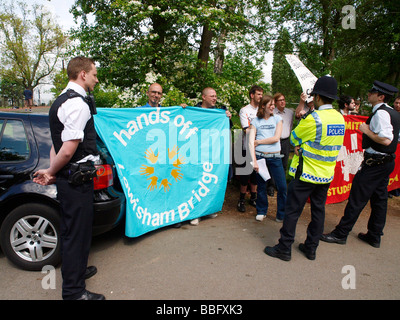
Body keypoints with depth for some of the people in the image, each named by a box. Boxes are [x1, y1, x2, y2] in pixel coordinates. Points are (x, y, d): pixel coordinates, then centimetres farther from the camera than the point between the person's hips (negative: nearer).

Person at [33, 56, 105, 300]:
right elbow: (67, 150, -23)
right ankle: (74, 291, 19)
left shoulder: (63, 100, 15)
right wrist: (52, 171, -7)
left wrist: (52, 172, 7)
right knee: (76, 232, 2)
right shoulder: (78, 103, -19)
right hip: (77, 179, -10)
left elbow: (58, 144, 14)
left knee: (74, 230, 24)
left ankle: (77, 271, 45)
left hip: (69, 178, 10)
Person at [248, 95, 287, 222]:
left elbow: (276, 138, -4)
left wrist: (259, 141, -3)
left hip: (275, 157, 1)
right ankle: (261, 211, 26)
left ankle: (282, 215, 11)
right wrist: (254, 160, -13)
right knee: (261, 186, 8)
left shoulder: (277, 118, 9)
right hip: (260, 156, 0)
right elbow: (251, 142, -3)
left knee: (282, 187, -4)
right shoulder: (255, 121, 6)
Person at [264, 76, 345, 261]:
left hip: (306, 174, -7)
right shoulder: (340, 119, 4)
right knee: (318, 210, 15)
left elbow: (293, 138, -7)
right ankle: (311, 248, 27)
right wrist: (302, 146, 0)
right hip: (326, 175, 7)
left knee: (292, 211, 2)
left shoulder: (314, 118, -19)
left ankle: (284, 249, 11)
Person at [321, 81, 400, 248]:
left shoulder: (380, 113, -17)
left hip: (375, 164, -10)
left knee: (357, 198, -4)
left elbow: (386, 140, -27)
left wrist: (367, 131, -15)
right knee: (379, 199, 14)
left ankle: (340, 234, 4)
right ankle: (374, 236, 25)